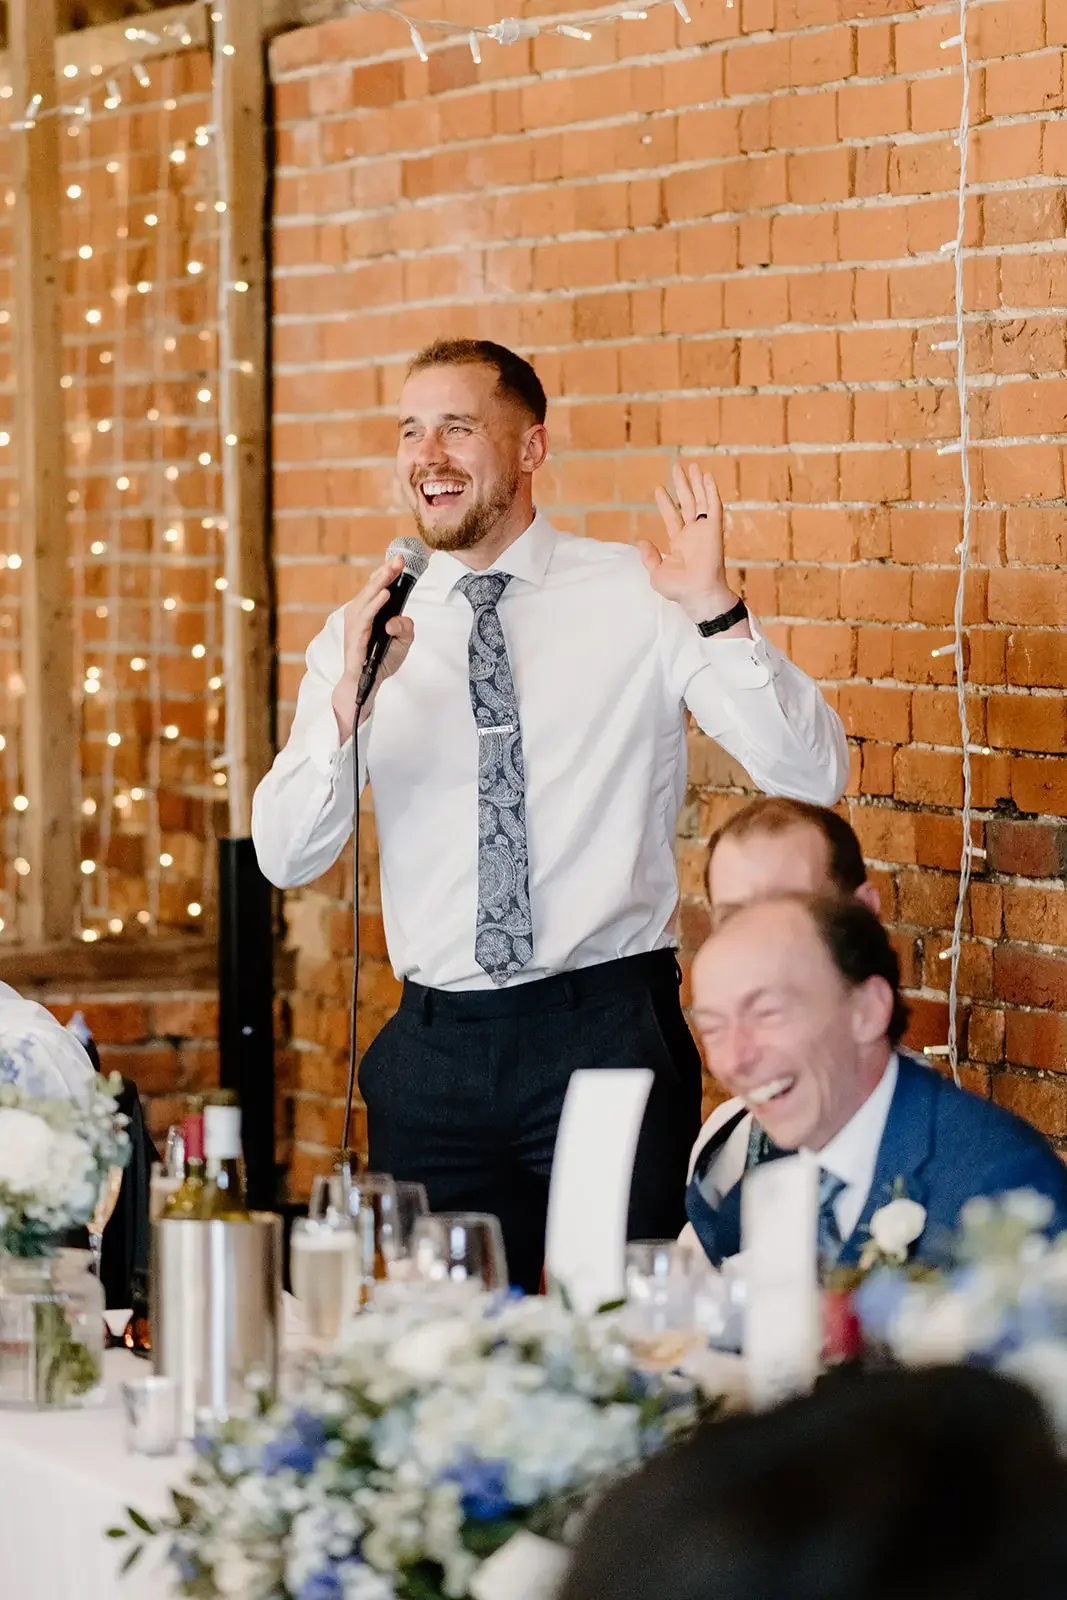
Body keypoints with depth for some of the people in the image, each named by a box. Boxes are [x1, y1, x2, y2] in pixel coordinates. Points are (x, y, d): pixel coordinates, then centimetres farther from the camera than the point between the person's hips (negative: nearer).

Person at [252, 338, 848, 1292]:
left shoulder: (640, 600, 0)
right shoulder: (367, 633, 8)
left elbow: (812, 776, -8)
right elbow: (286, 858, 1)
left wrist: (716, 609, -20)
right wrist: (349, 700, -14)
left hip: (608, 1027, -3)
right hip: (437, 1049, 3)